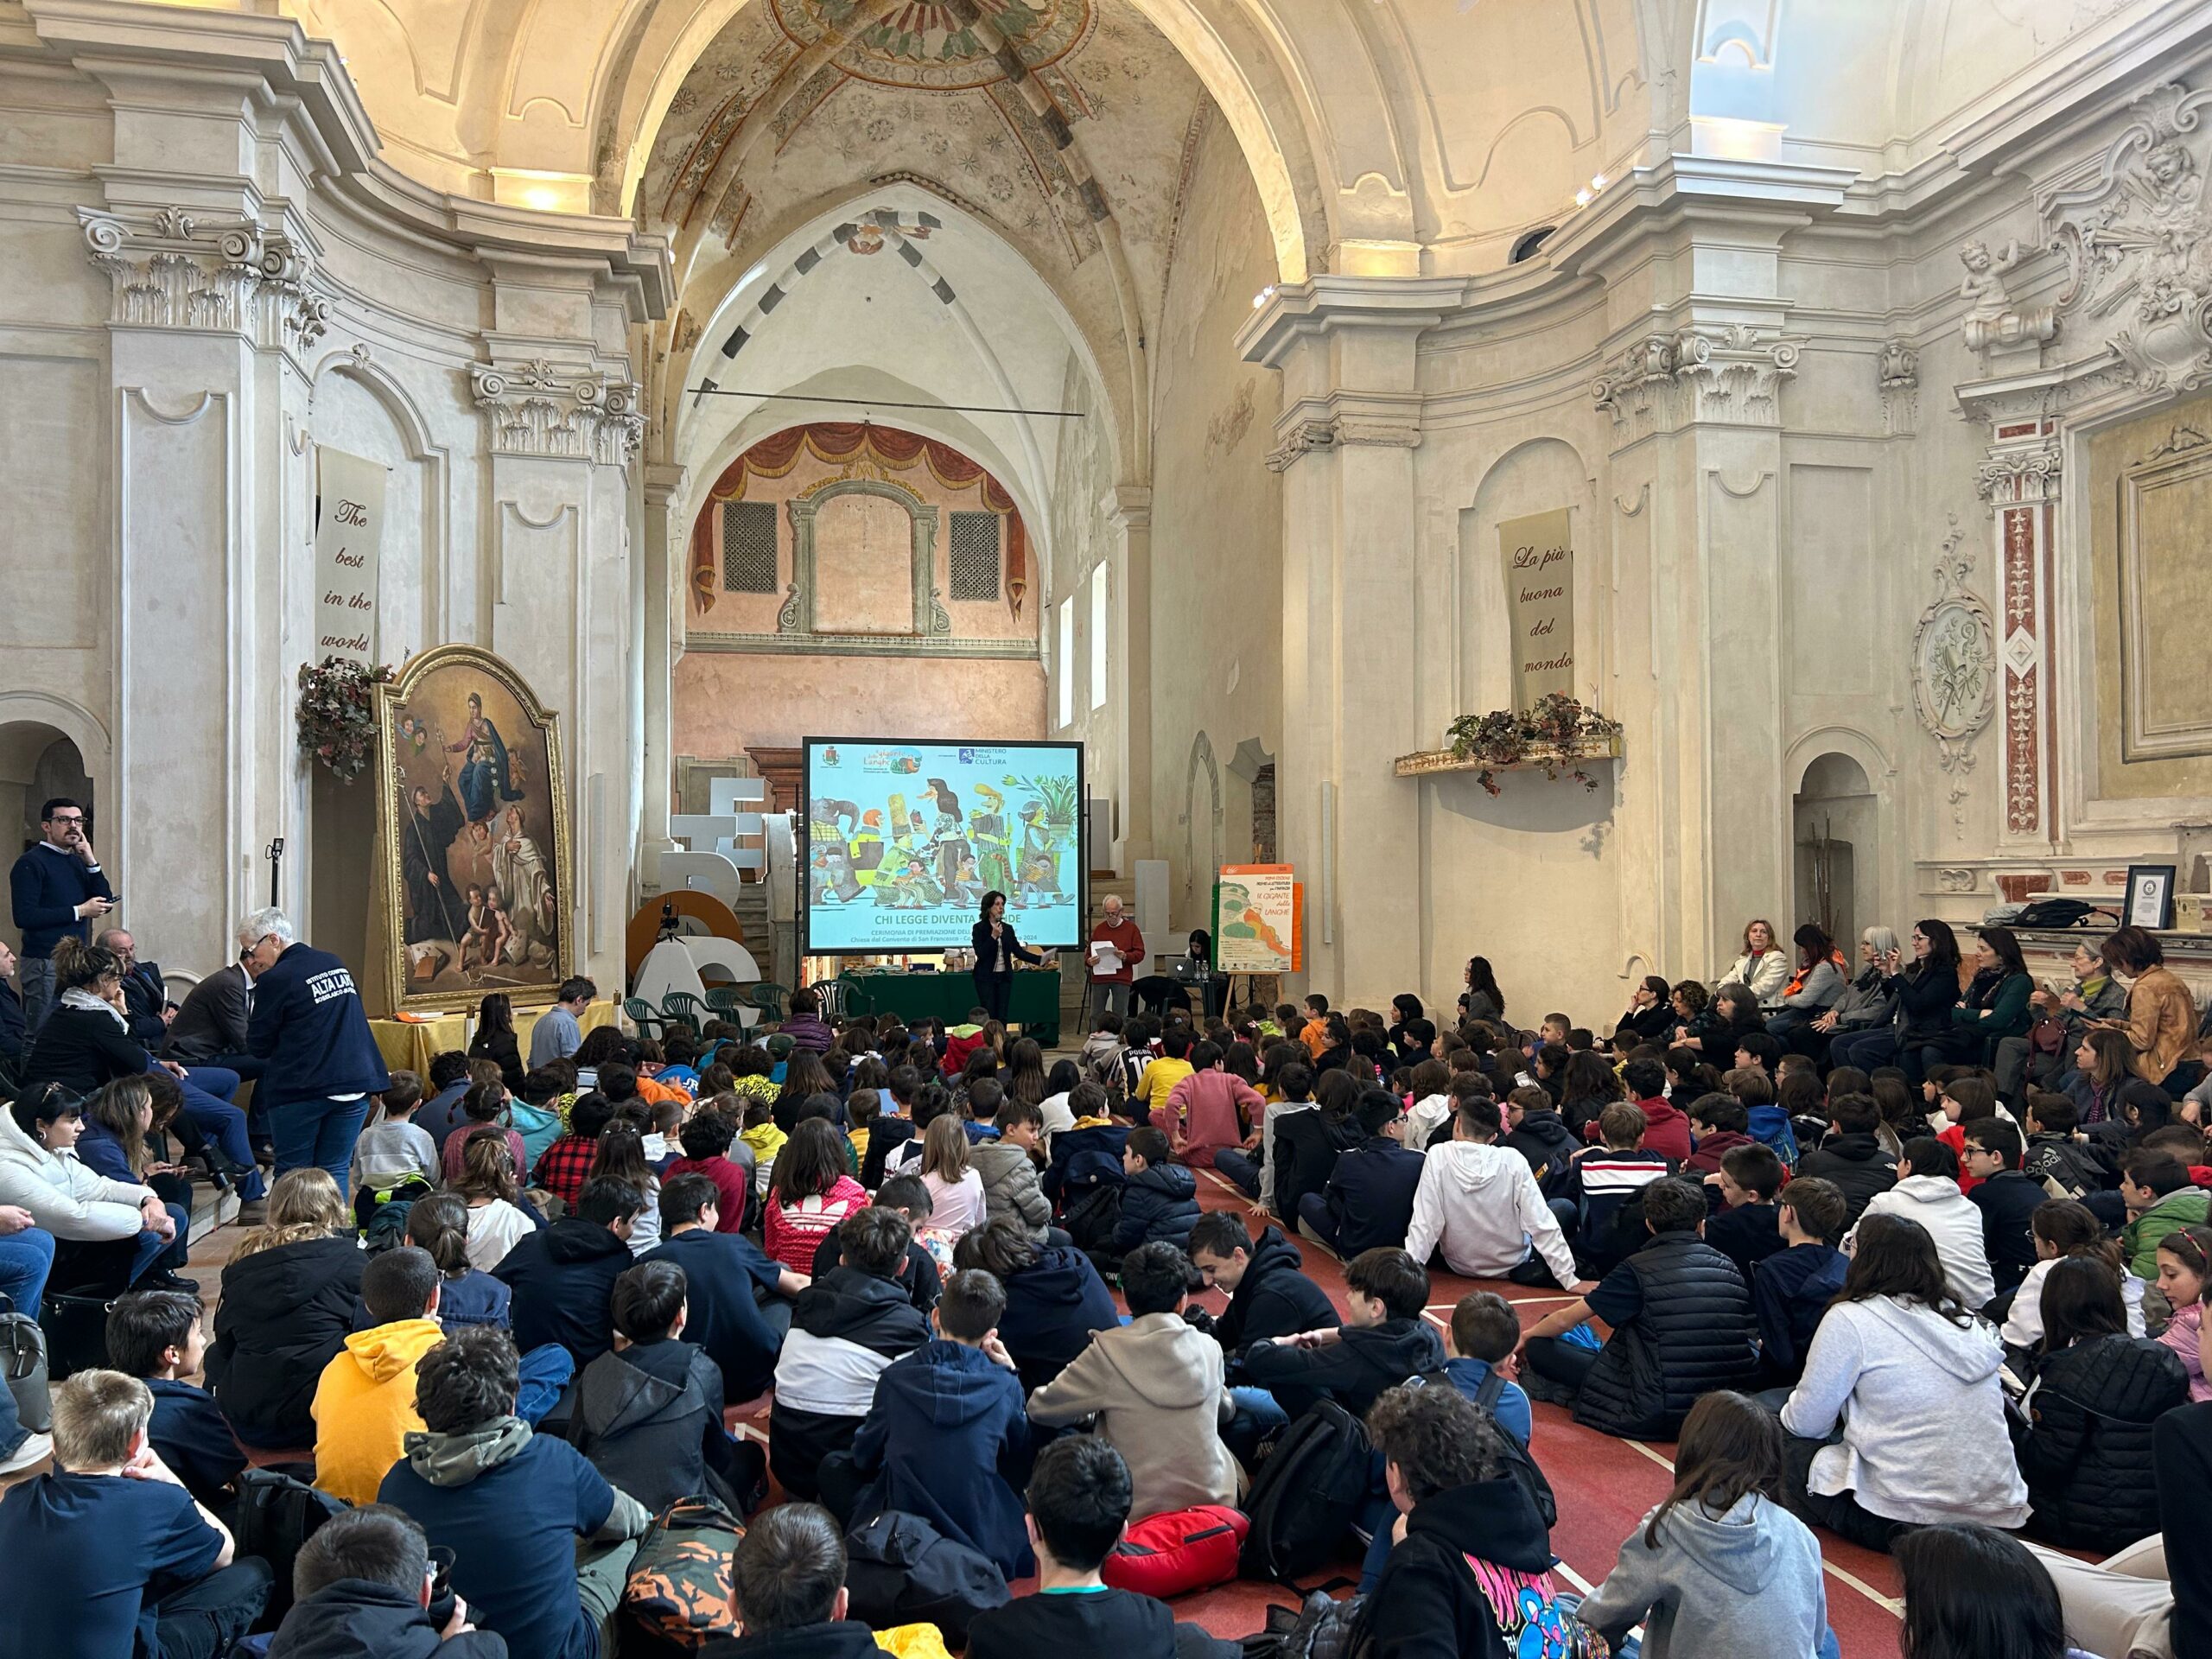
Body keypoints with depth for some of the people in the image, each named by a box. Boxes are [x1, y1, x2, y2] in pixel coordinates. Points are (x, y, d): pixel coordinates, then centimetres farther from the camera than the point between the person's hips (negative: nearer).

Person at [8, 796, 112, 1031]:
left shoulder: (77, 862, 16)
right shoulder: (31, 863, -7)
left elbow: (106, 903, 7)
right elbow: (24, 917, -17)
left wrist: (91, 861, -1)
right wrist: (79, 911, -14)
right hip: (44, 963, -7)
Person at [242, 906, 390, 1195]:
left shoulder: (275, 979, -10)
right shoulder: (336, 964, 12)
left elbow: (259, 1046, -3)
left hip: (301, 1091, -6)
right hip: (356, 1085, 6)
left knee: (292, 1171, 7)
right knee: (335, 1170, 9)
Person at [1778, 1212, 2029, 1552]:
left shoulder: (1849, 1319, -9)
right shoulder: (1964, 1320, 10)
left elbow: (1807, 1423, -3)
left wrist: (1788, 1414, 20)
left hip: (1911, 1516, -7)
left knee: (1791, 1452, 11)